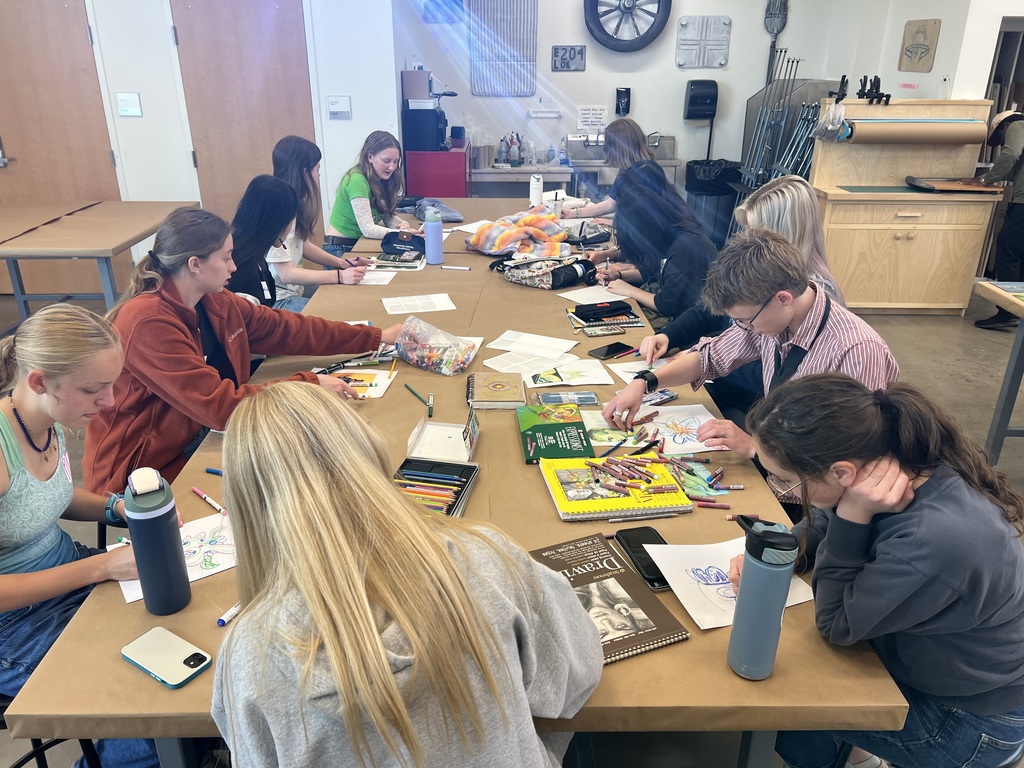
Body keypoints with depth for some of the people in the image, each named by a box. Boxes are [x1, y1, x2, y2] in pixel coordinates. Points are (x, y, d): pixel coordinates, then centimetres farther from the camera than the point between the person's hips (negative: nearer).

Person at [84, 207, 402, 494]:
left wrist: (377, 337, 7)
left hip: (200, 441, 7)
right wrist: (309, 387, -24)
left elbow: (287, 328, 6)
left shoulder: (215, 304, 0)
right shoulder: (148, 322, -24)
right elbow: (218, 404, -28)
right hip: (145, 472, -7)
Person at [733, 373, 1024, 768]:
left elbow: (836, 624, -23)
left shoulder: (933, 542, -41)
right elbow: (822, 530, 3)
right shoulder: (902, 459, -18)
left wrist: (852, 515, -33)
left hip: (968, 717, -6)